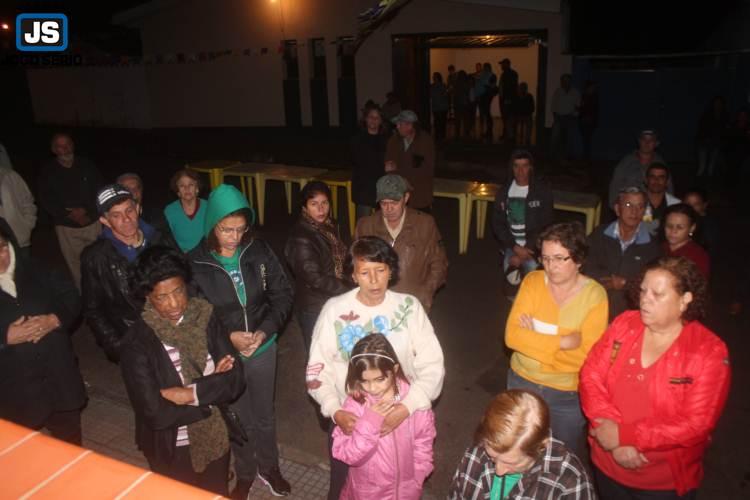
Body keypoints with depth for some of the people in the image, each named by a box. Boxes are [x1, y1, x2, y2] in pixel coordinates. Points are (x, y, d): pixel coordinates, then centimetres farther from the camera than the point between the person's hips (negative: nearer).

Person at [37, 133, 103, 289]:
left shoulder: (86, 165, 3)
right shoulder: (48, 171, 1)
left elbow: (99, 190, 2)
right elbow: (45, 200, -2)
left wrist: (85, 210, -12)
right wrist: (70, 214, -12)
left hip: (93, 222, 1)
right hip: (66, 227, 0)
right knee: (76, 265, 2)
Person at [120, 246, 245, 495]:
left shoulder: (206, 317, -11)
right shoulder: (137, 343, -21)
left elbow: (235, 380, -12)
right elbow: (155, 413, -25)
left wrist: (192, 393, -24)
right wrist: (210, 385, -19)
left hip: (215, 440, 3)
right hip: (171, 450, -3)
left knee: (218, 495, 26)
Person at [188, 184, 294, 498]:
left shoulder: (258, 251, -13)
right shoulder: (195, 263, -16)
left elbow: (283, 294, -6)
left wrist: (265, 330, -17)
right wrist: (227, 337, -20)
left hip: (263, 349, 1)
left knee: (265, 414, 21)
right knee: (239, 419, 19)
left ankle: (268, 468, 47)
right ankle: (245, 474, 46)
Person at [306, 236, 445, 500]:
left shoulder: (409, 307, -11)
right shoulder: (335, 309, -11)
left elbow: (432, 366, -11)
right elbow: (318, 369, -6)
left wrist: (407, 406, -24)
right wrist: (334, 410, -20)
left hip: (400, 417, 0)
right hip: (348, 419, 0)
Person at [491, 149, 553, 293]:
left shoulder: (542, 191, -6)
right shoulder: (504, 191, 3)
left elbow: (545, 225, -9)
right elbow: (497, 223, 1)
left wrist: (526, 249, -17)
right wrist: (516, 248, -13)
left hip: (534, 244, -2)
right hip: (512, 245, 2)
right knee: (513, 279, -17)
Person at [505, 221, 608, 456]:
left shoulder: (594, 295, -17)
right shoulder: (533, 281, -10)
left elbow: (586, 356, -23)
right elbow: (512, 335, -18)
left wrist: (533, 339, -20)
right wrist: (562, 342, -25)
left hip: (568, 393, -2)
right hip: (522, 382, 3)